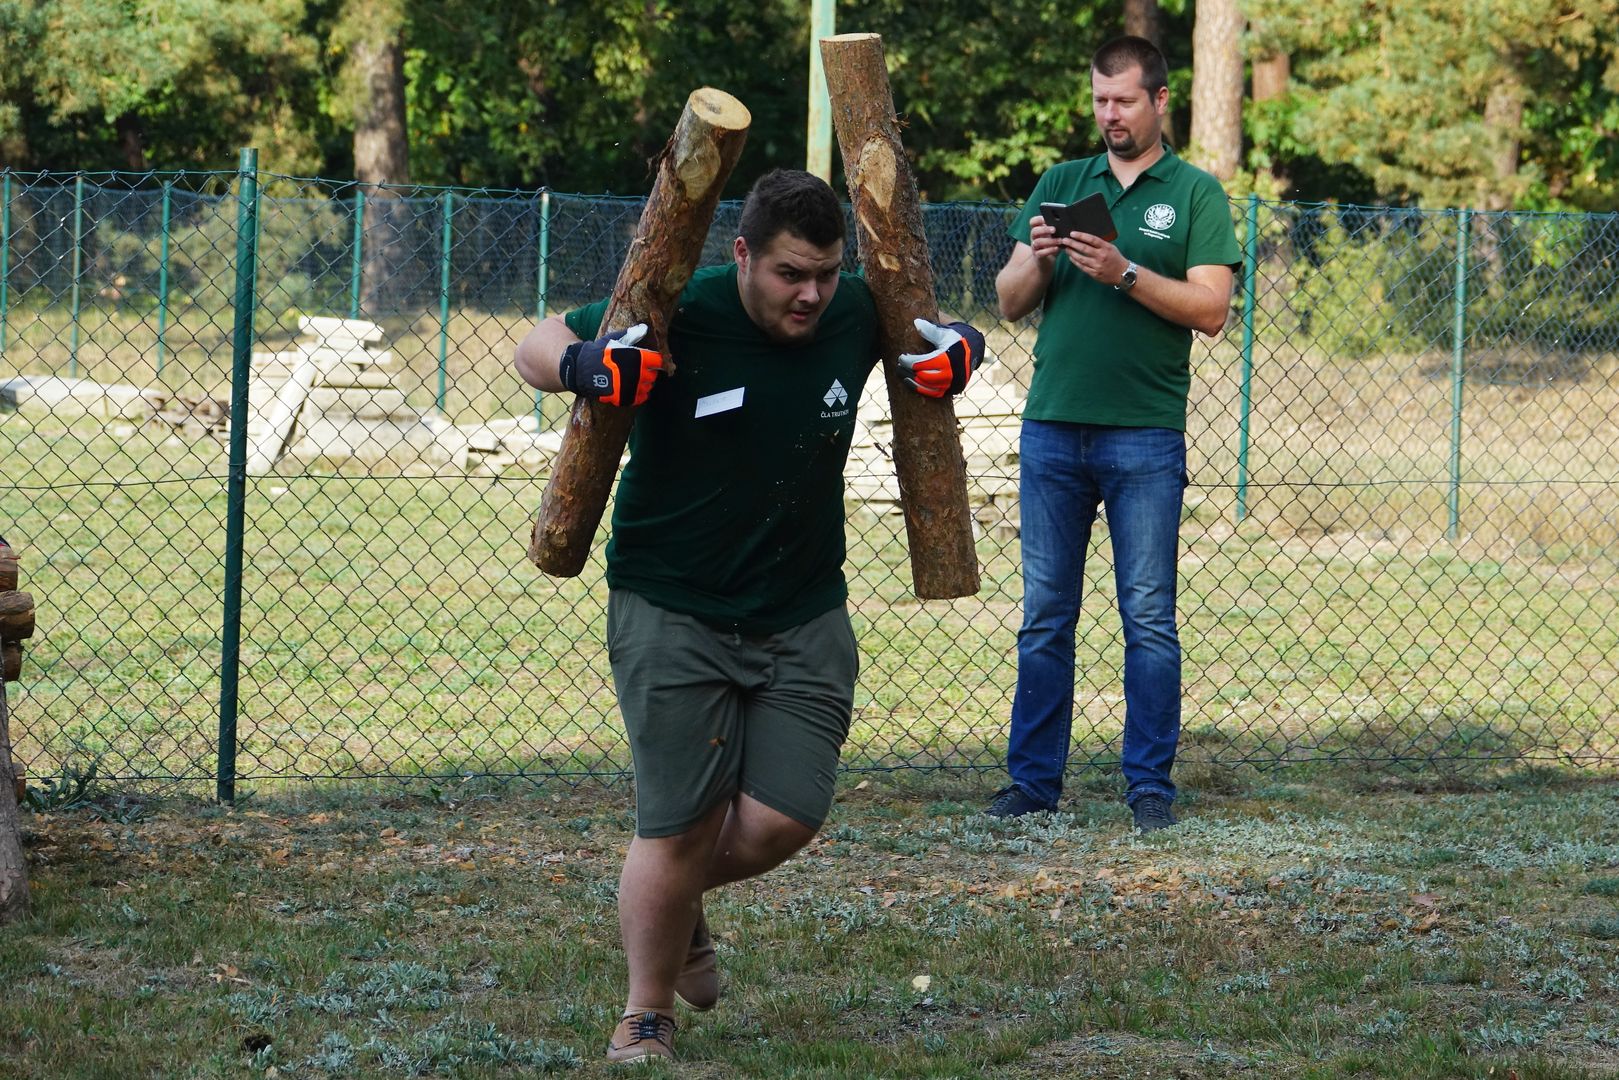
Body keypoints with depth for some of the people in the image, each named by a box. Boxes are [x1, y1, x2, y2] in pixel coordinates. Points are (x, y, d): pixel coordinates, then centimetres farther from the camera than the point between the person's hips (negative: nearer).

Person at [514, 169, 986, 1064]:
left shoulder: (856, 315, -6)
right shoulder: (679, 317, -17)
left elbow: (926, 330, 17)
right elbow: (536, 347, -7)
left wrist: (956, 350, -7)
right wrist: (585, 367, -30)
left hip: (805, 616, 4)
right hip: (672, 613, -4)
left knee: (784, 820, -2)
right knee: (680, 826, -4)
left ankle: (673, 906, 31)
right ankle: (646, 1017, 18)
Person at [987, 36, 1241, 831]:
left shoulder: (1196, 193, 5)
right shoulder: (1059, 184, 14)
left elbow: (1211, 310, -6)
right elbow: (1010, 303, 11)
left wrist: (1124, 273, -16)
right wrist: (1037, 260, -9)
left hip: (1145, 436, -3)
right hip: (1053, 429, 3)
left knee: (1149, 617, -3)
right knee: (1045, 615, 4)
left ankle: (1149, 784, 1)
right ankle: (1033, 780, 9)